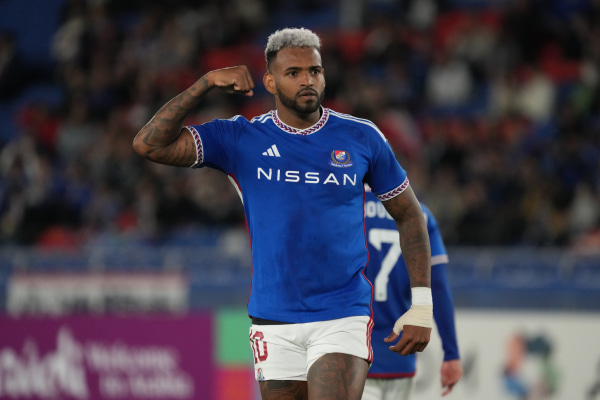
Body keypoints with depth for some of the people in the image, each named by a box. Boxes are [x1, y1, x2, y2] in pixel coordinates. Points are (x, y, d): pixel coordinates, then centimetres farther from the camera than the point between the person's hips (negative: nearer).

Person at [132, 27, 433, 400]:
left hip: (344, 317, -2)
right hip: (275, 323, 2)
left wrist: (421, 306, 4)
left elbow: (410, 216, 11)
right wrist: (207, 83, -12)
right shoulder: (241, 139, 2)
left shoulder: (361, 138, 2)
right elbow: (149, 144, -6)